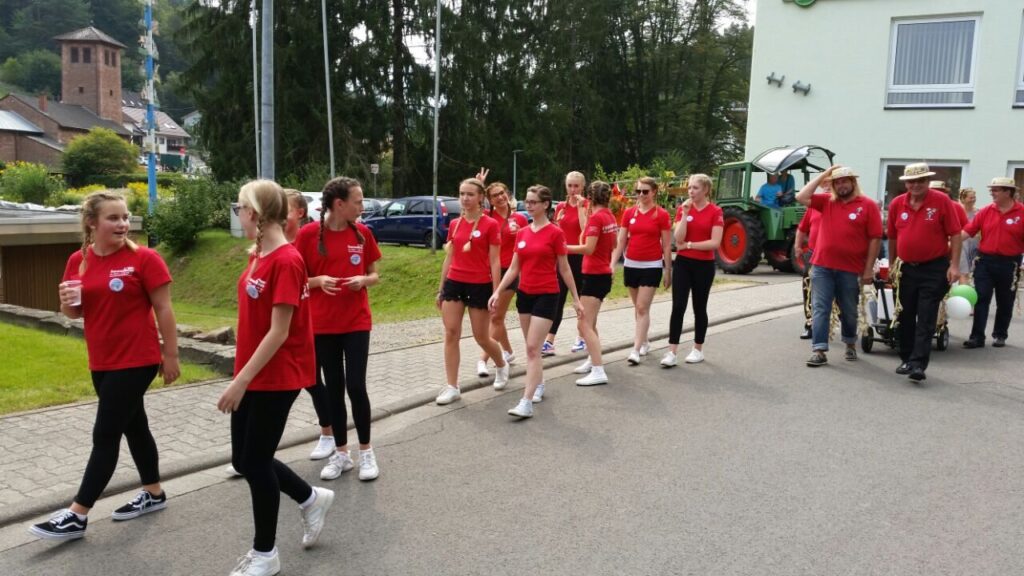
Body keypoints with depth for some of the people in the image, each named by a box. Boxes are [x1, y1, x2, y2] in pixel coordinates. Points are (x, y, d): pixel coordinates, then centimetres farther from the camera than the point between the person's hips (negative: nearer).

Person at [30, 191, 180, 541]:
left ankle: (78, 516, 4)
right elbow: (73, 313, 14)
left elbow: (163, 309, -10)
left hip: (137, 361, -6)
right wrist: (67, 301, -10)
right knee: (133, 426, 16)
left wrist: (171, 355, -10)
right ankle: (154, 494, 30)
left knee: (105, 435, -3)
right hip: (102, 363, 6)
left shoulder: (144, 258, -12)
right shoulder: (78, 261, 5)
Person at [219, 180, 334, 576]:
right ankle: (313, 499, 35)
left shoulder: (286, 261, -20)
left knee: (254, 461, 3)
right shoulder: (259, 257, 8)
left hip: (277, 378, -9)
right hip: (254, 375, 9)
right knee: (244, 459, 15)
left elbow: (279, 332, -22)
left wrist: (240, 381, -20)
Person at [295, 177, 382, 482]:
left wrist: (363, 280, -12)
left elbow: (374, 275, 10)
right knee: (333, 388, 8)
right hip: (322, 325, 0)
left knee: (356, 386, -4)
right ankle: (341, 453, 21)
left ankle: (366, 452, 13)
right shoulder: (308, 233, -7)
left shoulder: (362, 233, 0)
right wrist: (318, 281, -19)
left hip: (357, 322, 1)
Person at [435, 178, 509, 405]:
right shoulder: (454, 225, 7)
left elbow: (495, 262, -8)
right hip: (454, 283, 5)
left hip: (480, 285, -4)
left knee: (481, 337, 6)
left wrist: (496, 293, -11)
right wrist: (441, 288, 13)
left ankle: (502, 366, 37)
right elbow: (448, 258, 13)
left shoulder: (490, 225, -8)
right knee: (451, 334, -1)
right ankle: (452, 387, 6)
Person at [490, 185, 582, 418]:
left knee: (533, 348, -11)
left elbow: (564, 269, -4)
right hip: (524, 294, 6)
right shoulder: (522, 233, 7)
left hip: (546, 295, -6)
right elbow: (513, 268, 9)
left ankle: (526, 403, -11)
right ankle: (539, 385, 35)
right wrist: (498, 292, -1)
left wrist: (576, 298, -1)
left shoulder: (555, 232, -9)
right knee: (532, 347, 15)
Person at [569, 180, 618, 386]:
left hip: (595, 275, -10)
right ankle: (594, 360, 35)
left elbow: (588, 248, -22)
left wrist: (565, 247, -15)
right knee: (589, 323, 22)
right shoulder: (609, 216, 10)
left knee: (583, 324, -13)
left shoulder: (596, 217, -17)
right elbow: (613, 244, 21)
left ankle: (598, 372, -17)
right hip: (604, 274, 10)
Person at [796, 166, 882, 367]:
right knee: (820, 309, -4)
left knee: (849, 311, 14)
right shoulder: (826, 202, 8)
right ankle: (819, 351, -4)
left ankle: (850, 344, 34)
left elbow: (875, 238, -4)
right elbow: (801, 197, -2)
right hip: (822, 267, 2)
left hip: (851, 270, -2)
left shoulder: (868, 205, -2)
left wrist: (869, 269, -7)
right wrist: (823, 176, 0)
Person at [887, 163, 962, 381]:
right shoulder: (896, 204, 2)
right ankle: (907, 359, 22)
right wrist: (892, 265, 13)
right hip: (905, 269, 4)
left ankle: (918, 364, -7)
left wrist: (954, 265, -12)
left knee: (926, 321, -5)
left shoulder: (942, 201, -7)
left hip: (934, 269, -4)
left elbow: (955, 234, -7)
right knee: (904, 318, 10)